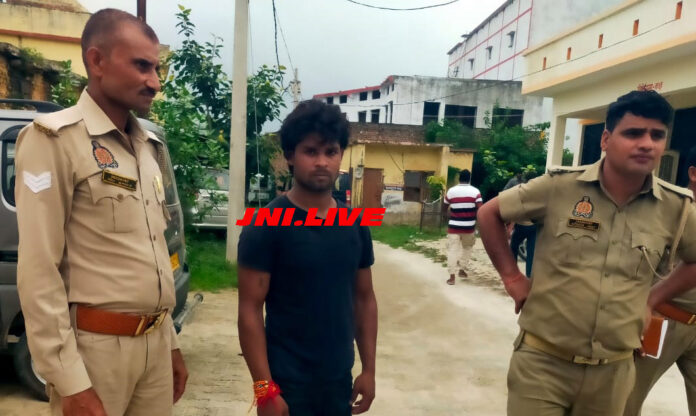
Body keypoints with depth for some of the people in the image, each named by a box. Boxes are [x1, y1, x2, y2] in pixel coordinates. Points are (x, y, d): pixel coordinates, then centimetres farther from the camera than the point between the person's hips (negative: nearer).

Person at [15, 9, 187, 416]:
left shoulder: (148, 147, 11)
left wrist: (170, 340, 15)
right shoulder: (55, 138, -10)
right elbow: (39, 271, -14)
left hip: (154, 342, 6)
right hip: (95, 345, -6)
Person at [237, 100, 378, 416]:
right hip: (288, 383, -4)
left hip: (340, 379, 5)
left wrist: (369, 369, 7)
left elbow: (365, 299, 7)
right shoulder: (266, 226, -13)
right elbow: (250, 310, -13)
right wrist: (264, 388, -15)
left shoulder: (355, 225, 1)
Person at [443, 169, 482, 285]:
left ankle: (452, 276, -5)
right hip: (469, 227, 0)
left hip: (454, 226, 0)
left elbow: (444, 207, 11)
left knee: (452, 250, 1)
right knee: (467, 248, 22)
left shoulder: (451, 191, 0)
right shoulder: (475, 191, -5)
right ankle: (462, 269, 26)